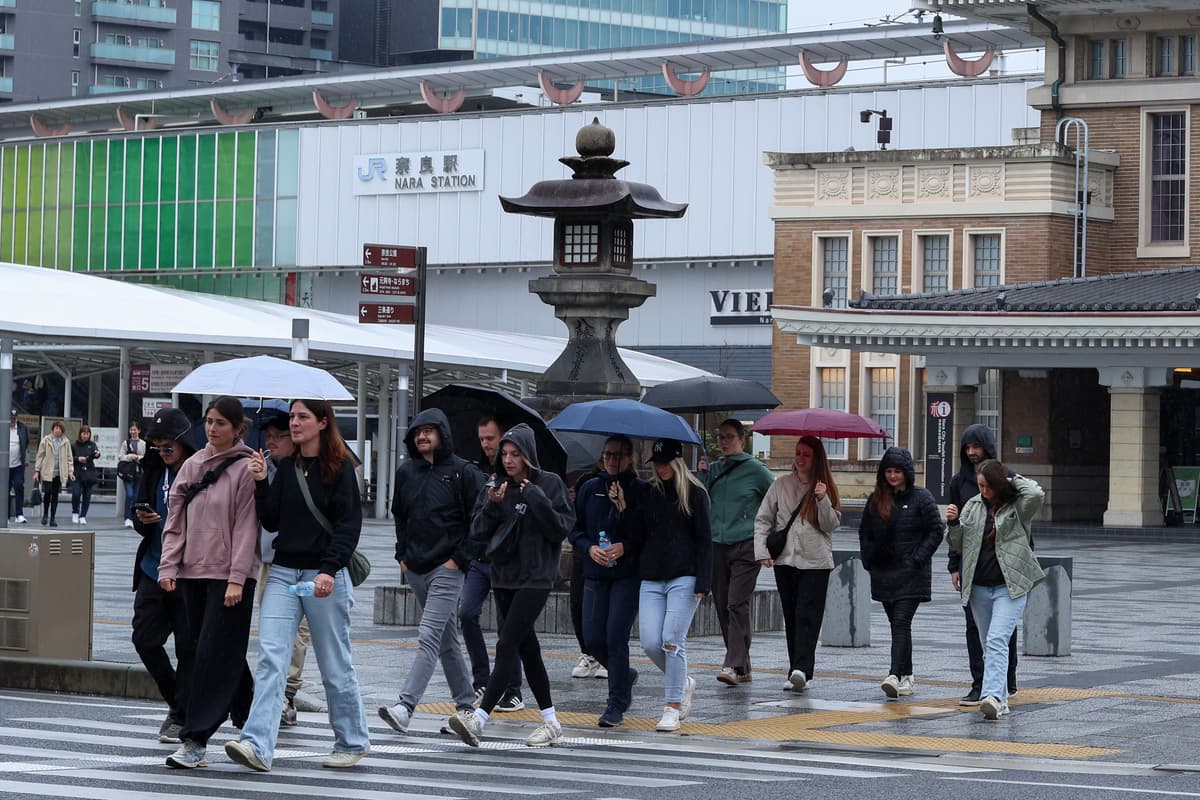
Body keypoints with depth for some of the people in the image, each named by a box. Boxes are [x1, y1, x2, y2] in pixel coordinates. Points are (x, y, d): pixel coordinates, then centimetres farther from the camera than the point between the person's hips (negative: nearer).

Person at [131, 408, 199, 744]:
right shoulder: (156, 470, 8)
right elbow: (142, 521, 15)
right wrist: (143, 520, -7)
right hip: (154, 570, 6)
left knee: (188, 646, 0)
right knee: (145, 638, 3)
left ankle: (183, 719, 11)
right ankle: (177, 702, 23)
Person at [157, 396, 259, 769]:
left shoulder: (245, 469, -6)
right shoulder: (192, 465, 12)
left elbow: (246, 528, -10)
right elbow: (175, 520, 12)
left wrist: (237, 579, -15)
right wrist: (168, 566, 2)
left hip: (229, 576, -6)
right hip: (193, 571, 6)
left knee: (214, 655, -9)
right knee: (226, 655, 10)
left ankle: (196, 741, -11)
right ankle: (250, 720, 26)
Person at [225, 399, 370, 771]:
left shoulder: (339, 467, -5)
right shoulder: (286, 467, 12)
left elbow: (348, 524, -10)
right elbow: (272, 521, 10)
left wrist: (329, 570, -20)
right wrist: (260, 483, -3)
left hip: (324, 576, -5)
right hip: (283, 573, 5)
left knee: (335, 665, 4)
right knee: (270, 658, -9)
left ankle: (352, 741, 21)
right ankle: (257, 745, -18)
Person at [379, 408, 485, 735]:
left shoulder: (463, 472, -6)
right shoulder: (406, 472, 10)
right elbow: (399, 516, 22)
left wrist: (460, 558, -11)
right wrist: (402, 555, 12)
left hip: (446, 569, -6)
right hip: (415, 569, 6)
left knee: (429, 637, -15)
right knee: (446, 640, 14)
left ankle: (405, 706, -24)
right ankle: (466, 703, 23)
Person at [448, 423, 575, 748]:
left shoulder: (549, 484, -4)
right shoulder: (494, 486, 7)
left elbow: (561, 528, -10)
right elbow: (477, 535, 3)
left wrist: (535, 497, -18)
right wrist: (492, 506, -13)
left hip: (535, 578, -6)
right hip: (503, 576, 6)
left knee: (507, 644, -13)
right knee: (527, 648, 10)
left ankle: (478, 719, -21)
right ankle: (551, 723, 19)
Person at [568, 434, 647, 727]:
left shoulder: (641, 490, -2)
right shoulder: (589, 489, 9)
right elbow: (575, 529, 11)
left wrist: (625, 547, -16)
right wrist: (589, 548, -7)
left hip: (628, 574, -4)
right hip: (595, 574, 4)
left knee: (616, 638, -10)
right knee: (593, 640, 1)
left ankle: (616, 706, -1)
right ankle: (625, 676, 31)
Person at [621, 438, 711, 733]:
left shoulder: (694, 493, 1)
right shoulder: (648, 494, 14)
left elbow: (704, 540, -2)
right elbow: (636, 538, 11)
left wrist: (702, 582, -10)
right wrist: (624, 510, -3)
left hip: (683, 578, -4)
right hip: (651, 578, 4)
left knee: (672, 641, -10)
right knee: (650, 643, -5)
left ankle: (672, 708, -3)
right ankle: (684, 683, 22)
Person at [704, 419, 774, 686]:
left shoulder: (755, 469, 0)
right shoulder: (712, 470, 14)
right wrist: (702, 473, 1)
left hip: (746, 546, -5)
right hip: (717, 545, 5)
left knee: (738, 605, -14)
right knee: (722, 606, 4)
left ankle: (734, 665, -18)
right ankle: (743, 668, 11)